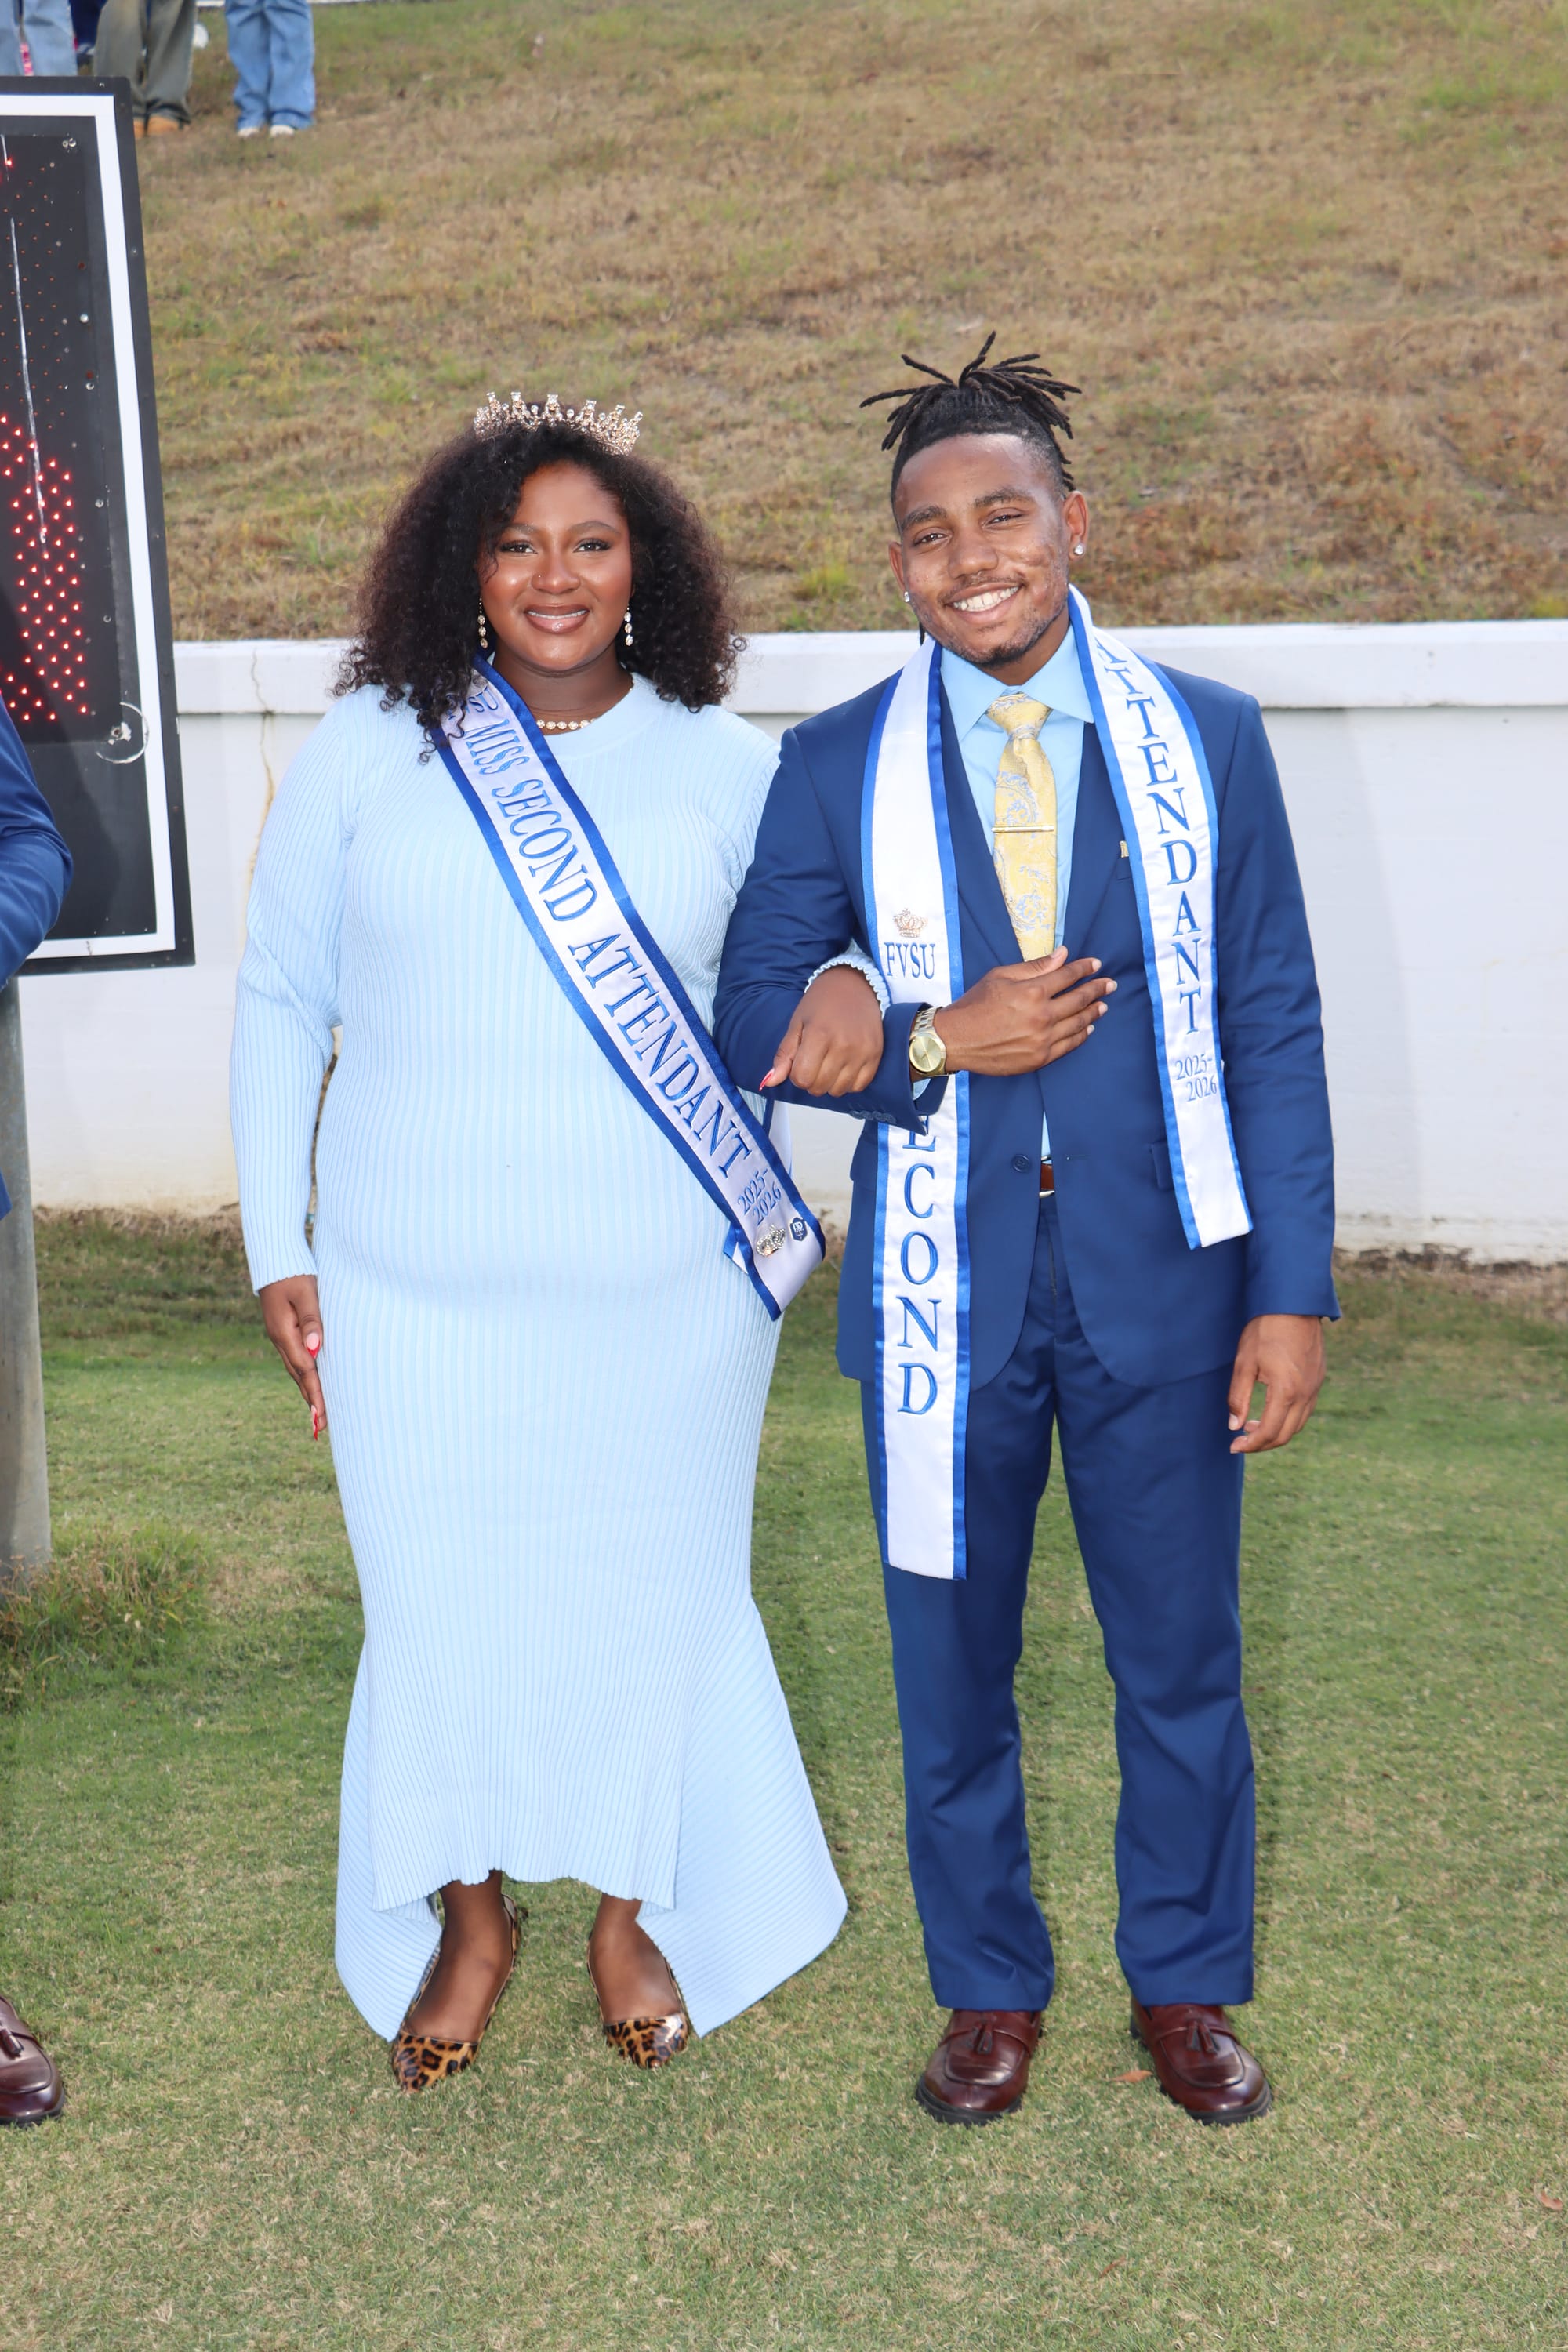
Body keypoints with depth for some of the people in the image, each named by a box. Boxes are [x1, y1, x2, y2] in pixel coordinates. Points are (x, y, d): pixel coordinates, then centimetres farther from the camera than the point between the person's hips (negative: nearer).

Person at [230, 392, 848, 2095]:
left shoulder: (724, 767, 2)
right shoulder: (370, 750, -1)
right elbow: (280, 1002, 5)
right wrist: (275, 1247, 2)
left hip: (667, 1286, 1)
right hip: (420, 1294, 0)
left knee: (656, 1594, 10)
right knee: (441, 1604, 8)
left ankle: (638, 1909, 36)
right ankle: (467, 1923, 34)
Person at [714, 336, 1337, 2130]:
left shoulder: (1206, 740, 0)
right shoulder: (838, 764, 1)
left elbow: (1272, 1026, 0)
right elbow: (752, 1020, 1)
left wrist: (1291, 1291, -5)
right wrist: (940, 1044, -15)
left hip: (1161, 1278, 0)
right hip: (946, 1290, 0)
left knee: (1182, 1656, 11)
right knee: (951, 1661, 12)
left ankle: (1184, 1986, 33)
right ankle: (989, 1991, 33)